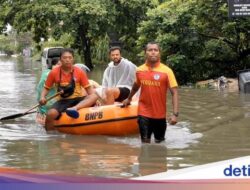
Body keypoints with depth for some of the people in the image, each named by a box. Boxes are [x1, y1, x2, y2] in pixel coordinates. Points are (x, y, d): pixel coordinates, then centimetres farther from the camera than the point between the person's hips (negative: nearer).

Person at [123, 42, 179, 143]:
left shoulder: (167, 71, -11)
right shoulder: (139, 70, 0)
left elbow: (174, 93, -12)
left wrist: (175, 114, -19)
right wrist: (129, 98, 36)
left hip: (160, 114, -1)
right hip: (144, 113, 1)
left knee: (159, 142, 13)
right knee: (145, 142, 1)